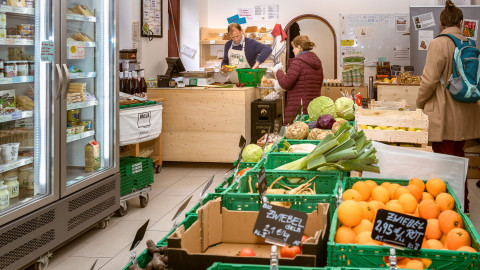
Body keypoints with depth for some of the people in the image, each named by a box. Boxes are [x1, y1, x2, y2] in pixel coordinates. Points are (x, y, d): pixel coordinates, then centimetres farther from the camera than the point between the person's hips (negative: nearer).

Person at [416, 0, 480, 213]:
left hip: (444, 114, -7)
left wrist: (420, 103, -1)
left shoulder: (439, 44, -14)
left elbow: (430, 80, -16)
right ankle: (462, 205, 29)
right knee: (458, 157, 19)